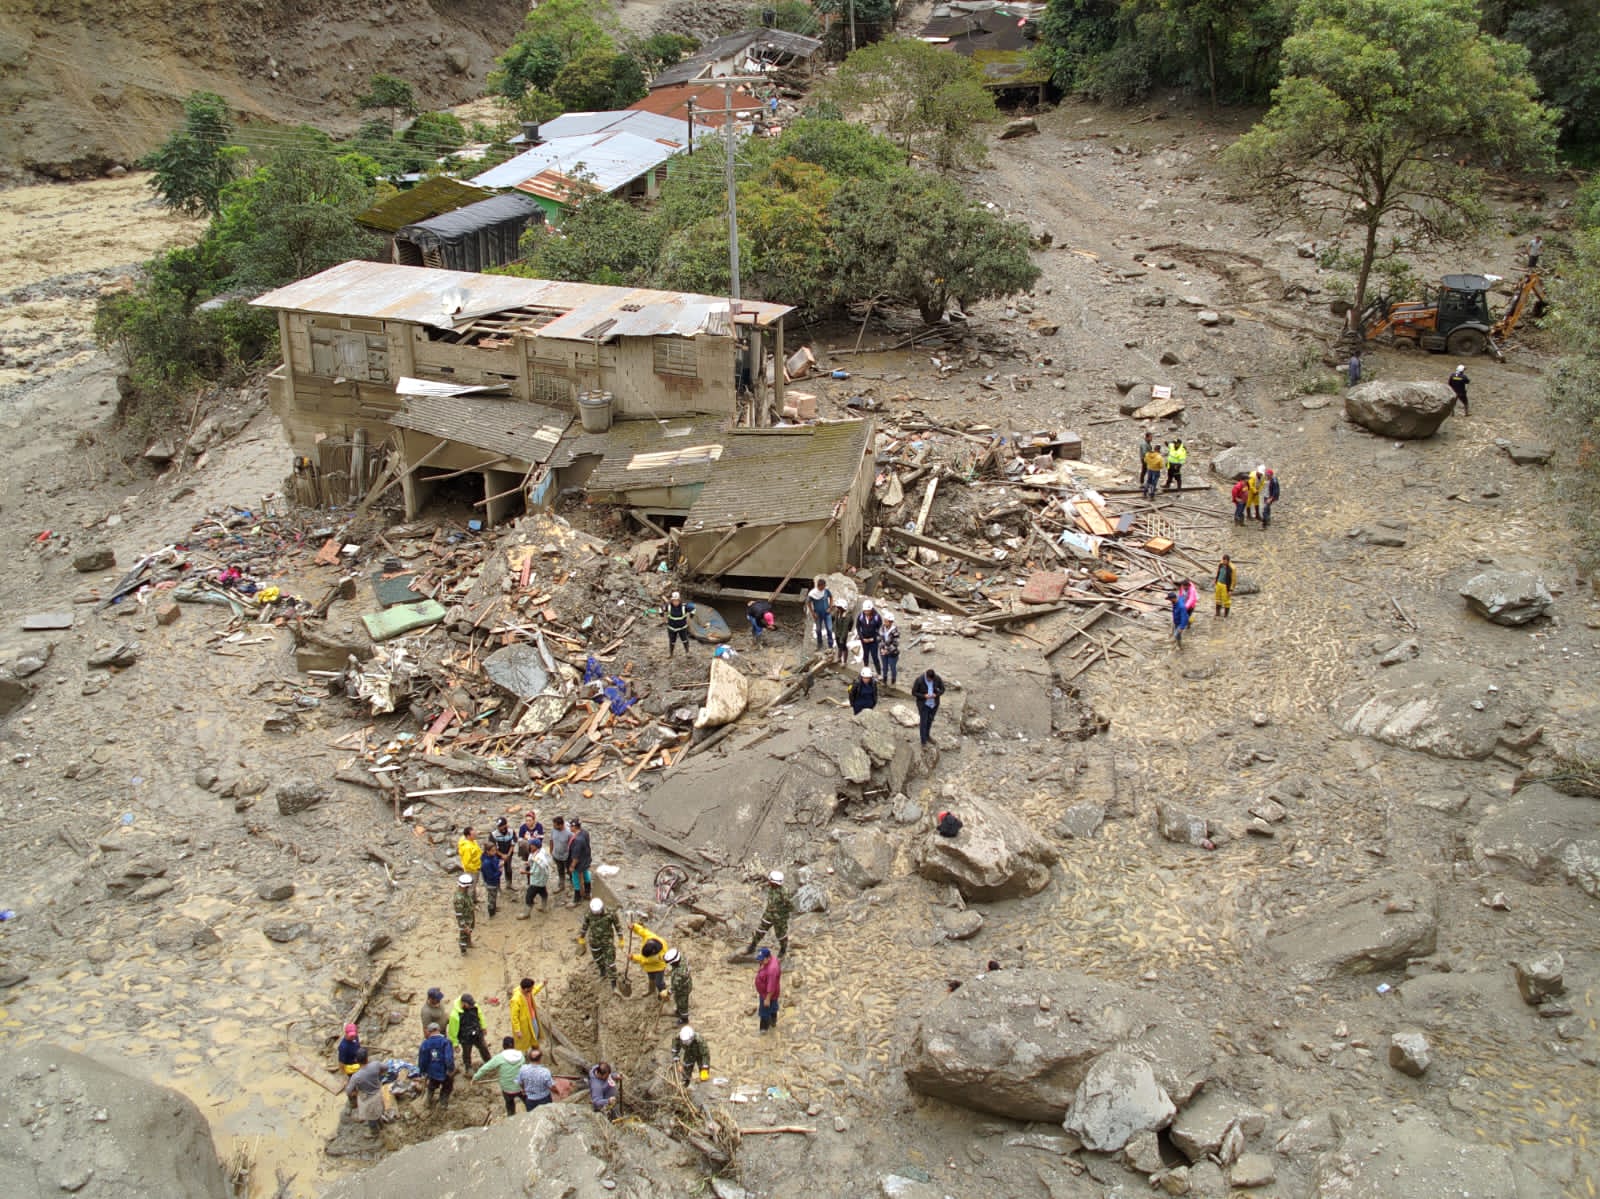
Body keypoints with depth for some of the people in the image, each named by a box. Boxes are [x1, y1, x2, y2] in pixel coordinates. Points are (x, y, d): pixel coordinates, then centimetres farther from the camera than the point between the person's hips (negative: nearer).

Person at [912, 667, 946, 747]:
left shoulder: (937, 679, -16)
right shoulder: (919, 680, -24)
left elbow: (942, 689, -3)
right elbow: (914, 692, -15)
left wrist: (936, 694, -22)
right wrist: (924, 696, -28)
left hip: (934, 704, 4)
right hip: (923, 704, -4)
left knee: (930, 720, 22)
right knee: (924, 722, 1)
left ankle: (927, 735, 45)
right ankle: (924, 741, 14)